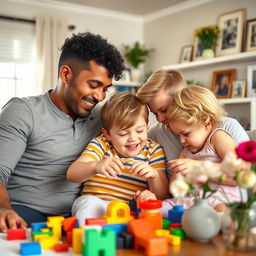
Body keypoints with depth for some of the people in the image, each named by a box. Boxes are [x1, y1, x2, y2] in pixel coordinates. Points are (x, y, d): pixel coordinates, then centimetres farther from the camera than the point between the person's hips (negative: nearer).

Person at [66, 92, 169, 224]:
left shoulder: (153, 150, 8)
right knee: (89, 202, -35)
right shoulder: (101, 144, 4)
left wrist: (154, 175, -18)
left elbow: (162, 196, 4)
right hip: (93, 207, -1)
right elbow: (71, 174, -11)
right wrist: (95, 166, -32)